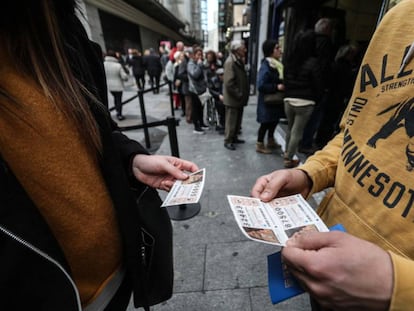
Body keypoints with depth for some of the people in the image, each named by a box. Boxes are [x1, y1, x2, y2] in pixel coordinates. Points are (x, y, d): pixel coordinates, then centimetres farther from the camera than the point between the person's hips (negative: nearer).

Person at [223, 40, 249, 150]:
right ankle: (228, 141, 11)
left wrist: (242, 94, 10)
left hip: (239, 98, 9)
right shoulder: (230, 62, -15)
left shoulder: (239, 60, 15)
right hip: (232, 98, -9)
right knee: (231, 120, 0)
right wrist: (238, 95, -18)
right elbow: (229, 83, -23)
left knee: (238, 120, 16)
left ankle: (234, 137, 29)